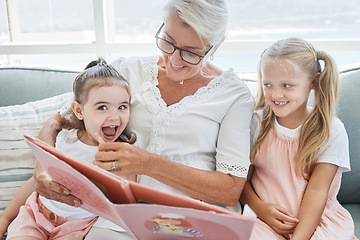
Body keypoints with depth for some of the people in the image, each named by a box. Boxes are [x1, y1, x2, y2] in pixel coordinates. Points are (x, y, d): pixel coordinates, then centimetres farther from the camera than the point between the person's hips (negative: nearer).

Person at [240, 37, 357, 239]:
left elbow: (317, 190, -10)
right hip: (265, 218, 0)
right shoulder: (257, 123, 2)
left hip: (318, 220, 1)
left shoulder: (331, 130, -4)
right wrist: (260, 207, -17)